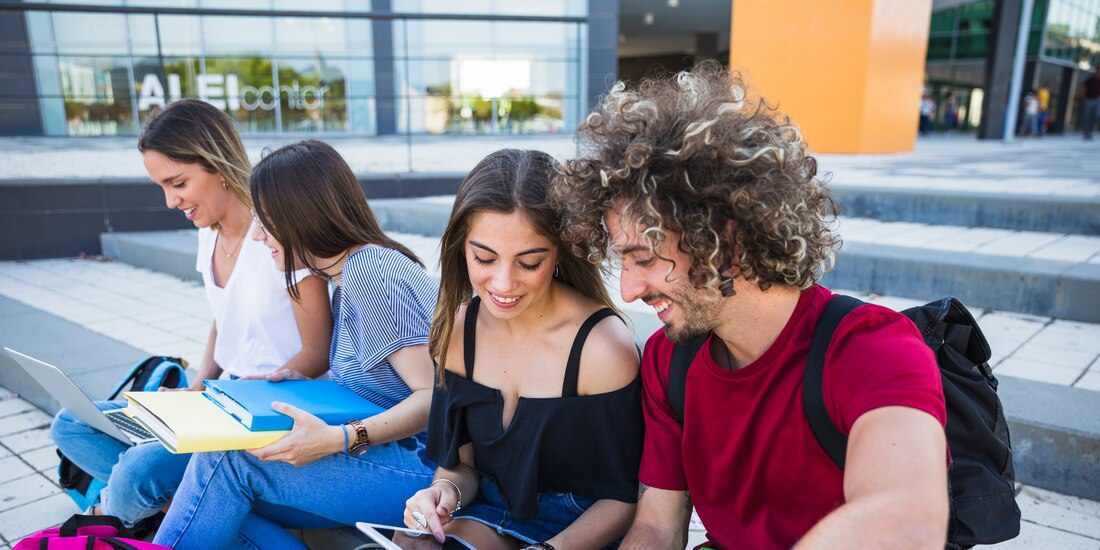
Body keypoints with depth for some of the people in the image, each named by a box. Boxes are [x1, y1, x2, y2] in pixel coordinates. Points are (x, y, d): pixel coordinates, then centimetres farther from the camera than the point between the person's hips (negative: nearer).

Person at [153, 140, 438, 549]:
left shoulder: (372, 271, -16)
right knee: (229, 507, -6)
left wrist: (339, 439, -28)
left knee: (227, 460, -15)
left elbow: (435, 395, -20)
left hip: (419, 467, -9)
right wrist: (294, 381, 7)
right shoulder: (347, 279, 15)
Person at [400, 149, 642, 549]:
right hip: (490, 514, 4)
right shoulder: (459, 329, -6)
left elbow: (622, 498, -11)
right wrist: (445, 492, -16)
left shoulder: (602, 346, -22)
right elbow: (461, 462, 5)